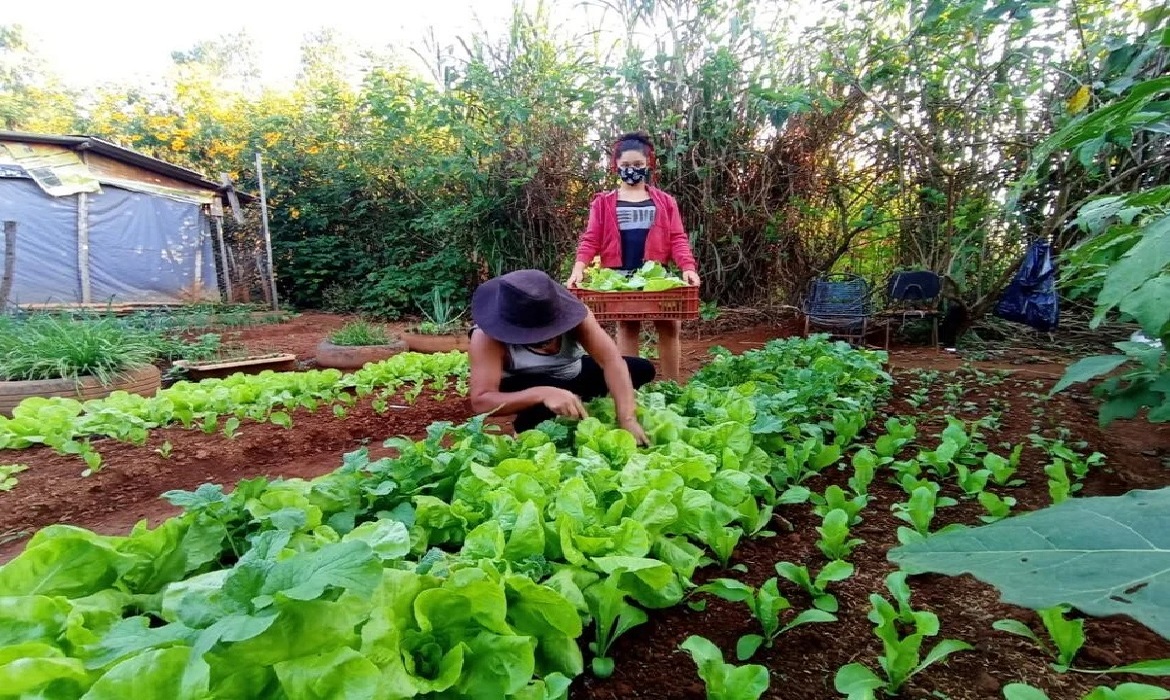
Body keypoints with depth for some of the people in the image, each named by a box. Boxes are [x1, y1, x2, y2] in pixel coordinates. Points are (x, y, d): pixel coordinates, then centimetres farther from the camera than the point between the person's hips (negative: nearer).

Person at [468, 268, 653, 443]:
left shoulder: (570, 311, -29)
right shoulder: (487, 337, -36)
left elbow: (611, 359, -36)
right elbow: (480, 401, -42)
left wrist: (627, 419, -47)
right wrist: (542, 394, -55)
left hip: (572, 374, 4)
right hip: (526, 387, -3)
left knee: (643, 369, -10)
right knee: (540, 404, -39)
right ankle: (530, 433, -5)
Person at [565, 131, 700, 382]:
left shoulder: (665, 202, 10)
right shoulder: (603, 202, 7)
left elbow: (677, 238, 1)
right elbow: (591, 240, 0)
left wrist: (688, 267, -16)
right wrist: (578, 268, -17)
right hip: (620, 277, -1)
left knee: (669, 326, 2)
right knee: (627, 328, 6)